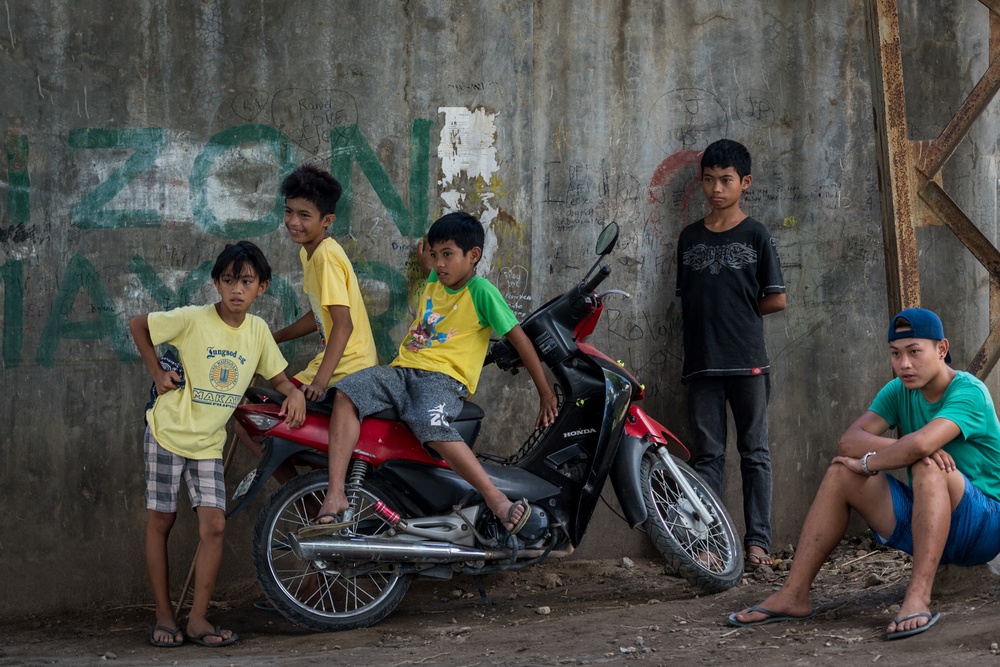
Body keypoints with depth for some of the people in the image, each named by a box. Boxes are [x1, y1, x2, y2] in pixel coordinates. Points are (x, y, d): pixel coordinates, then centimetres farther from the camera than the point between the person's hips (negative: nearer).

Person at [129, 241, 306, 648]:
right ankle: (164, 615, 13)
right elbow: (138, 325, -3)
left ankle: (198, 619, 0)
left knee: (214, 524, -7)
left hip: (209, 442, 3)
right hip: (169, 432, -3)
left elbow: (277, 376, 9)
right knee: (161, 521, 2)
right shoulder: (193, 319, -14)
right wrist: (158, 374, -6)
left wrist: (294, 392, -13)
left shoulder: (258, 330, 0)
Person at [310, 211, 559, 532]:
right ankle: (335, 495, -28)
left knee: (431, 426, -39)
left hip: (444, 377, -7)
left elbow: (518, 337, -4)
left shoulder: (481, 291, -4)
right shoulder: (434, 281, 18)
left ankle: (497, 500, -36)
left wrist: (545, 394, -4)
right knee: (346, 393, -20)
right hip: (402, 369, 7)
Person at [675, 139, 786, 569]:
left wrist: (734, 310, 3)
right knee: (706, 453, 3)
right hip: (701, 361, 3)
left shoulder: (756, 236, 2)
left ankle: (758, 540, 3)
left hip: (748, 360, -3)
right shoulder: (690, 237, 12)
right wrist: (721, 312, 4)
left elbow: (776, 300, 1)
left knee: (754, 452, 1)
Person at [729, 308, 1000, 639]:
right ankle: (793, 595, -8)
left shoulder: (969, 392, -17)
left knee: (929, 467, -34)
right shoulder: (898, 391, 4)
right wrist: (911, 449, -27)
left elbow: (921, 443, -36)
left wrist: (868, 462, -17)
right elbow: (848, 441, -12)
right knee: (841, 472, -5)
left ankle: (918, 597, -43)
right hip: (925, 521, 7)